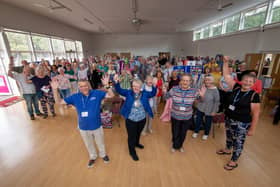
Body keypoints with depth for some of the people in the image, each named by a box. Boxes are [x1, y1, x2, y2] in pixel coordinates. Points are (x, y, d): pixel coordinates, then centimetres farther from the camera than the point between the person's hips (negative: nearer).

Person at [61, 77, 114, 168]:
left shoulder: (96, 93, -16)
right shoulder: (75, 97, -10)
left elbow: (111, 95, -20)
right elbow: (60, 102, -5)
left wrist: (107, 85, -37)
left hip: (97, 126, -2)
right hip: (83, 128, 2)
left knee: (100, 143, 24)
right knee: (89, 144, 28)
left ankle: (103, 154, 55)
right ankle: (92, 157, 58)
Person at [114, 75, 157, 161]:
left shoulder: (144, 93, -4)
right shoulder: (128, 93, -9)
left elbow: (153, 93, -10)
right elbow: (119, 90, -16)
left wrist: (154, 86, -28)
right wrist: (116, 82, -35)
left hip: (142, 119, 3)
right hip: (130, 120, -3)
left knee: (138, 133, 27)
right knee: (131, 136, 10)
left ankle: (137, 143, 58)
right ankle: (132, 152, 35)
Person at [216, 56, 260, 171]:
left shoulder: (254, 95, -14)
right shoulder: (236, 88, -4)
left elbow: (255, 114, -12)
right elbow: (227, 76, -2)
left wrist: (252, 129, -11)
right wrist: (226, 62, -8)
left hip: (242, 123, -4)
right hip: (229, 118, 5)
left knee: (238, 142, 11)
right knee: (229, 136, 25)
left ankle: (234, 162, 31)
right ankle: (227, 150, 51)